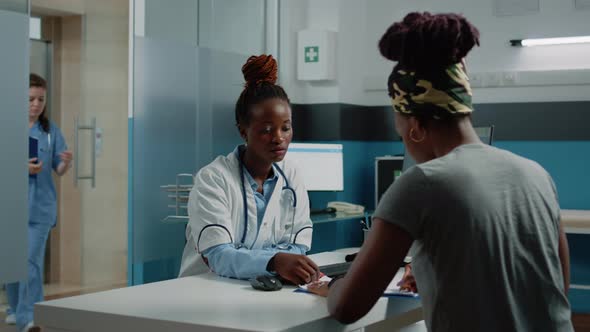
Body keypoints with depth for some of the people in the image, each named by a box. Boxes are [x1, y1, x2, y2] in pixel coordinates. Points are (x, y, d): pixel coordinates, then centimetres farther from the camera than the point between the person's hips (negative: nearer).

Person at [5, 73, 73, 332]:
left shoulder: (50, 130, 4)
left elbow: (59, 171, 4)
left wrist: (66, 163, -18)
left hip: (40, 205, 0)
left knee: (32, 261, -9)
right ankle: (15, 308, 31)